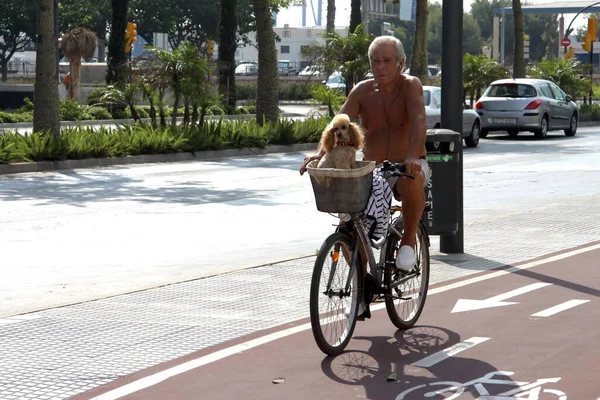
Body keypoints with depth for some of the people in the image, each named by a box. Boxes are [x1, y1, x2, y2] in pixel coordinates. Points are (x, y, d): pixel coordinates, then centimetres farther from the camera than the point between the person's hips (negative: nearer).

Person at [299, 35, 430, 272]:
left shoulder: (410, 86, -11)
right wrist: (320, 152, -33)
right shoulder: (362, 91, -1)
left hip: (408, 168, -3)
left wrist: (413, 157, -46)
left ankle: (409, 240, -18)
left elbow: (419, 122, -27)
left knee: (411, 181, -39)